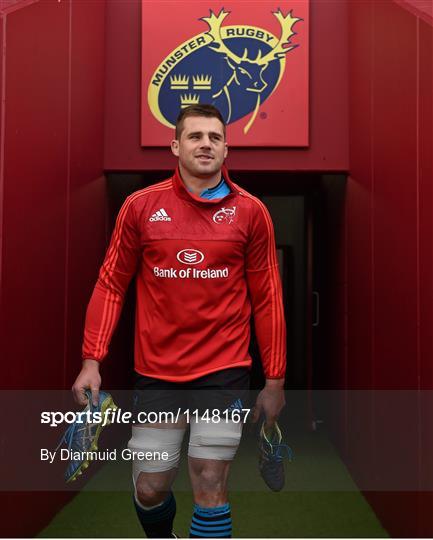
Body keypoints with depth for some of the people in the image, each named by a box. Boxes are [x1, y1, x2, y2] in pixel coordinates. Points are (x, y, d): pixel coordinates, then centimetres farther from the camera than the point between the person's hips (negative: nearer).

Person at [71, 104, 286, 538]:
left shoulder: (251, 211, -1)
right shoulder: (140, 205, 0)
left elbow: (267, 298, 2)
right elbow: (111, 285, 4)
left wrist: (274, 379, 3)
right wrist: (91, 361, -3)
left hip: (224, 372, -1)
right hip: (156, 373, 1)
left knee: (210, 489, -1)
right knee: (149, 490, 10)